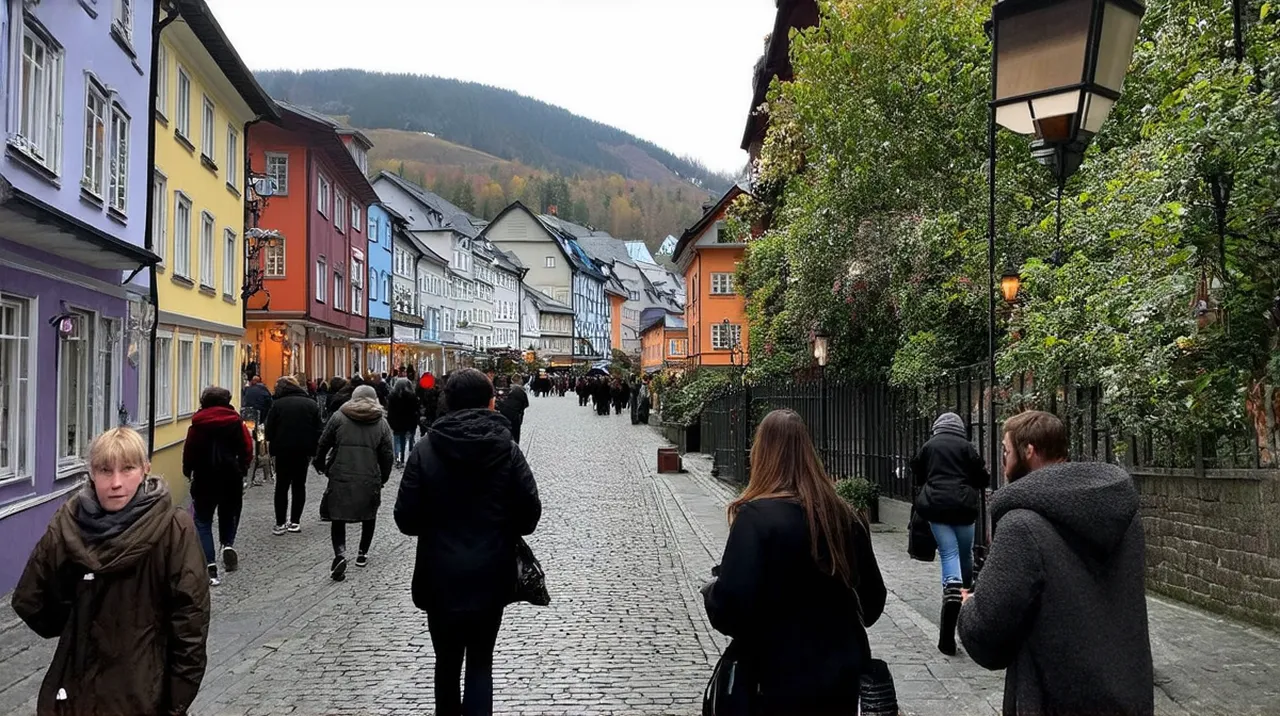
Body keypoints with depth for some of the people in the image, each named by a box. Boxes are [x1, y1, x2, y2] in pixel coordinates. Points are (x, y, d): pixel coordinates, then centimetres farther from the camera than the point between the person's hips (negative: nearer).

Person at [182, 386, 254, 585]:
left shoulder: (197, 423, -4)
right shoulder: (236, 421, -1)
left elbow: (189, 451, -2)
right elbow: (247, 448, -4)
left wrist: (187, 472, 13)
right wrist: (242, 470, 9)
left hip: (204, 478, -1)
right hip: (231, 477, 1)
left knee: (203, 520, 5)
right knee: (229, 514, 23)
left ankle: (210, 566, -6)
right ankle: (228, 544, -1)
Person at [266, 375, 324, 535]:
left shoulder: (278, 404, -6)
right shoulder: (311, 404, 2)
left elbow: (269, 431, -7)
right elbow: (319, 430, 0)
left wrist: (273, 448, 6)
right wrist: (313, 450, 4)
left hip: (283, 451, -2)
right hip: (304, 451, 2)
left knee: (282, 486, 7)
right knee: (299, 485, 11)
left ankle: (280, 523, 6)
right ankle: (295, 522, 10)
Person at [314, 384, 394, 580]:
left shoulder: (338, 417, 2)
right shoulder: (381, 423, 5)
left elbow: (323, 444, 4)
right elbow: (387, 455, 3)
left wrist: (320, 465, 20)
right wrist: (383, 478, 16)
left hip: (340, 477, -1)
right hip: (370, 480, 1)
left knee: (338, 517, 8)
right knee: (369, 516, 21)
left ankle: (340, 554, -12)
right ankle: (362, 554, 27)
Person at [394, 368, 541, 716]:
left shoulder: (425, 450, -8)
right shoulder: (507, 449, -7)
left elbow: (406, 519, -7)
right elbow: (530, 513, -7)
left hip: (441, 577, 0)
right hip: (490, 575, 0)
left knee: (447, 662, 17)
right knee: (480, 663, 10)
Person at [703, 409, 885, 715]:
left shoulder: (756, 518, -18)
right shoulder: (845, 516, 0)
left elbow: (730, 607, -23)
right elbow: (873, 598, 10)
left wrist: (711, 591, -1)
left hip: (783, 681, -5)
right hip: (845, 677, 6)